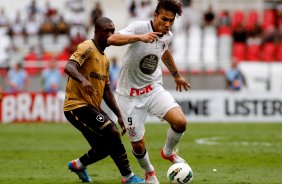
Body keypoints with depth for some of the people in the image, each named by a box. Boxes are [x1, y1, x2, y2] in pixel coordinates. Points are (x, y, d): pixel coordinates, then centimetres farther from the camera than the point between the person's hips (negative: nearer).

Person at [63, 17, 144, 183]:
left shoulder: (105, 59, 17)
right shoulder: (87, 48, -11)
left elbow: (107, 90, 20)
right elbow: (69, 67, -29)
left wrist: (119, 116, 13)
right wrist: (83, 80, -49)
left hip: (93, 107, 10)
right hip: (77, 105, -10)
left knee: (105, 147, 11)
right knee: (112, 133, -21)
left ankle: (78, 165, 37)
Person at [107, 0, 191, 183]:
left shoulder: (167, 36, -2)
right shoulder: (139, 27, -21)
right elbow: (112, 39, -38)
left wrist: (177, 75, 36)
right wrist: (140, 37, -51)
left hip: (154, 89, 4)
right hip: (130, 94, -4)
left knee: (180, 121, -21)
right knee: (138, 145, 1)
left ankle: (168, 152, 10)